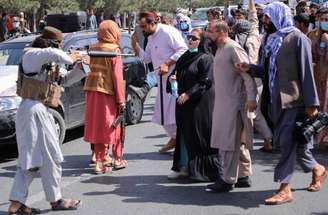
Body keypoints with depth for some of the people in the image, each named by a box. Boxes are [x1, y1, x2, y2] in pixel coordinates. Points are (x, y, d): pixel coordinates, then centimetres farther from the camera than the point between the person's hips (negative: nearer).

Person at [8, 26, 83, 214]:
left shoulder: (51, 63, 16)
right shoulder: (31, 55, -10)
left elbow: (66, 79, 23)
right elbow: (52, 54, -31)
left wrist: (79, 68, 6)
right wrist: (69, 59, -14)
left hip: (41, 111, 10)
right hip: (34, 110, -10)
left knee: (30, 158, 9)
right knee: (50, 157, 0)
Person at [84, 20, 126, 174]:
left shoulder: (93, 48, 7)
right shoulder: (114, 49, -10)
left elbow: (92, 68, 10)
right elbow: (117, 76, -11)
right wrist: (121, 100, -8)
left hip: (92, 91, 5)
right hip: (107, 92, -5)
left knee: (97, 126, 10)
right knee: (113, 126, 9)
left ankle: (100, 160, 13)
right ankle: (118, 159, 20)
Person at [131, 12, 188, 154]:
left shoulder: (168, 32, -15)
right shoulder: (151, 38, 14)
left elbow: (183, 50, -20)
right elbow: (146, 58, 16)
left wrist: (167, 64, -24)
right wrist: (135, 44, 4)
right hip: (163, 79, 10)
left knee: (177, 110, -8)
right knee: (163, 111, 14)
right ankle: (174, 138, 29)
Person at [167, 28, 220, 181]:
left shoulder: (205, 58, -9)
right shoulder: (185, 57, 14)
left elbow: (205, 81, -15)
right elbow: (176, 73, 21)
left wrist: (188, 94, -18)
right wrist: (172, 78, -2)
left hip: (199, 104, -7)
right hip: (183, 102, 7)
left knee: (197, 135, -4)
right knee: (184, 134, 10)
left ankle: (201, 168, 5)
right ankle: (183, 166, 17)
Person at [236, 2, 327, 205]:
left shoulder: (297, 38, -10)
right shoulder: (272, 39, 13)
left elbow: (306, 71, -13)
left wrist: (311, 102, -15)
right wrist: (250, 68, 0)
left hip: (294, 99, -7)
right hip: (277, 100, 7)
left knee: (288, 142, -7)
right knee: (295, 142, 14)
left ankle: (285, 189, -1)